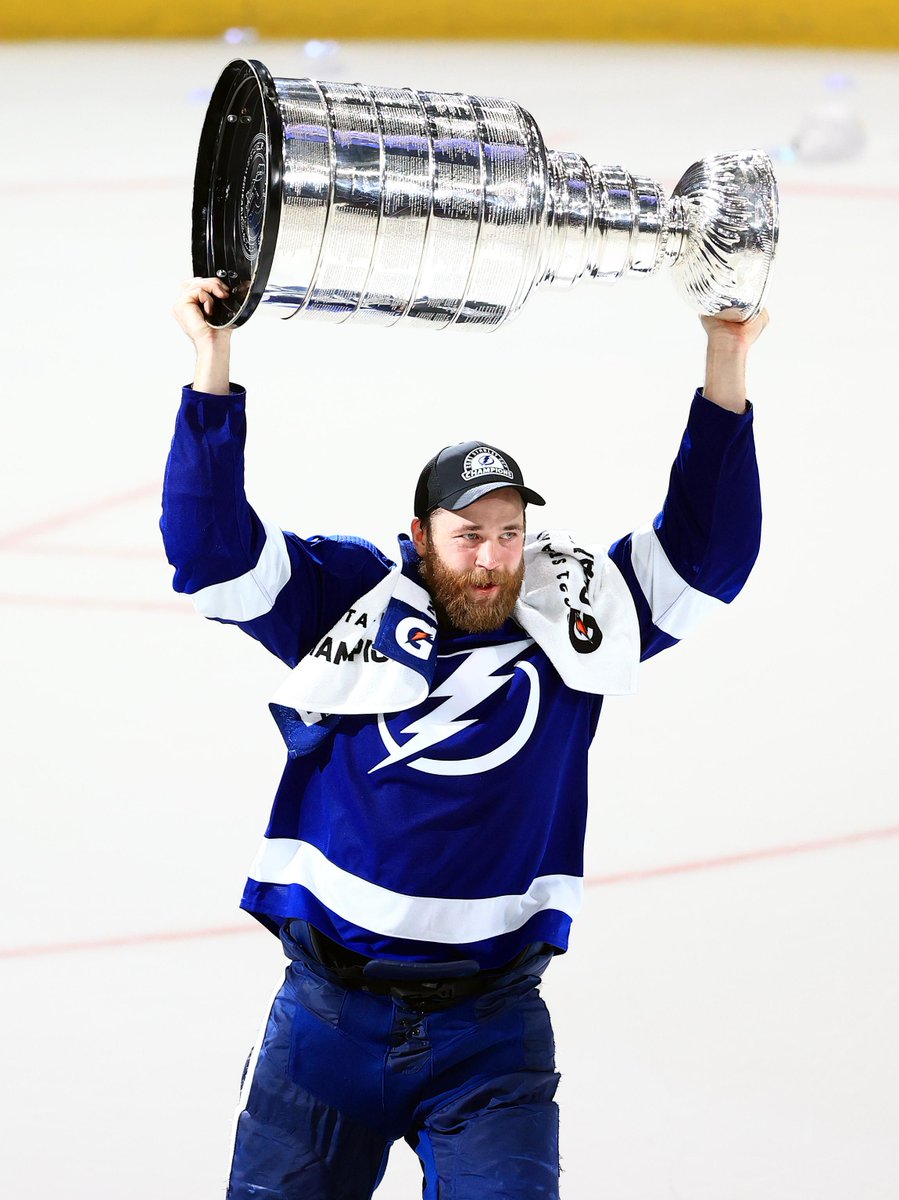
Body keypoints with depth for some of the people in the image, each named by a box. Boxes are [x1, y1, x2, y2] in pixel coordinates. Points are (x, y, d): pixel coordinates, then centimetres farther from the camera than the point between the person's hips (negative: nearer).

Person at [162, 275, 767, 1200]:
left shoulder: (572, 617, 6)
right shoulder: (347, 600, 2)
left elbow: (703, 549, 3)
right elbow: (211, 545, -4)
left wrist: (726, 368, -6)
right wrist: (214, 365, -13)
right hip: (328, 1012, 0)